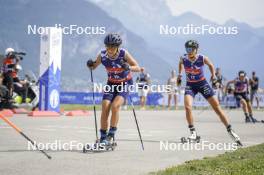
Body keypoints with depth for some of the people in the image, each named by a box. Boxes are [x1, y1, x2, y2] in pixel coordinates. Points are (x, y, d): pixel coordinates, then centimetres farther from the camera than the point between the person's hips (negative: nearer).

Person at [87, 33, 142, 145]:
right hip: (111, 83, 3)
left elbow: (138, 68, -17)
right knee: (105, 108, -12)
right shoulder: (102, 55, -14)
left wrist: (128, 68, -37)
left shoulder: (123, 54, -22)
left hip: (125, 83, -3)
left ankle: (111, 134, -12)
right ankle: (103, 137, -3)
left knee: (115, 106, -23)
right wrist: (90, 65, -22)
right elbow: (94, 67, 2)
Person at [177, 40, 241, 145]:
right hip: (190, 85, 1)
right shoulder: (183, 59, -14)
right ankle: (193, 133, -10)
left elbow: (210, 65, 5)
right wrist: (180, 74, 10)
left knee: (217, 107, -1)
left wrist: (213, 74, -5)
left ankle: (230, 131, 9)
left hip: (202, 84, -1)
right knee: (187, 107, -22)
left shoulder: (203, 59, -18)